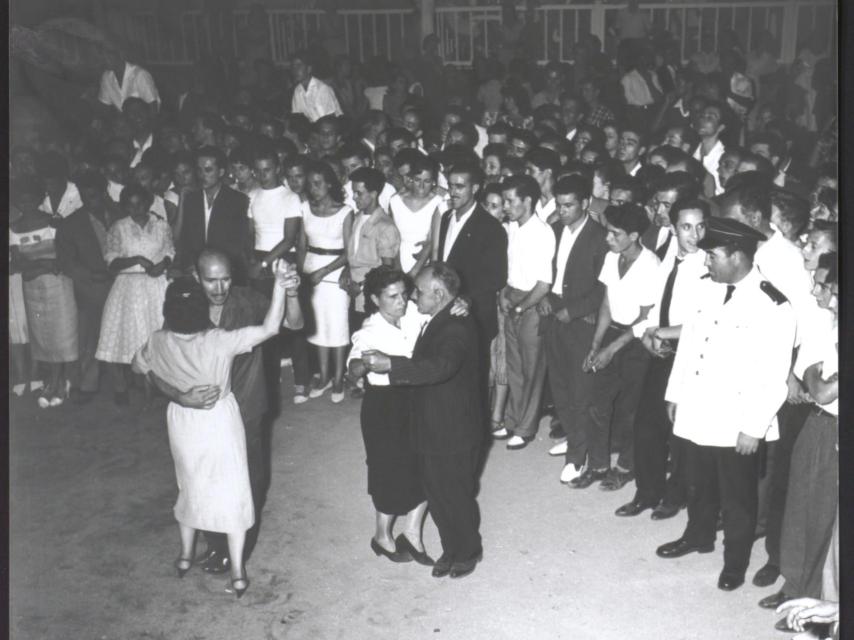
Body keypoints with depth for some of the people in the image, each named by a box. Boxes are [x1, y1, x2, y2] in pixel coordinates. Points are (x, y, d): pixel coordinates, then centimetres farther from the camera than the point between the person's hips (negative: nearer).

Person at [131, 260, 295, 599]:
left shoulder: (157, 343, -16)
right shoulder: (220, 342, -26)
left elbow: (138, 367, 5)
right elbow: (270, 328, -27)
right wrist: (280, 285, -30)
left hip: (182, 424, 3)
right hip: (221, 423, -3)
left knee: (190, 486, 25)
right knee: (232, 493, 12)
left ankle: (186, 555, 41)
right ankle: (237, 572, 19)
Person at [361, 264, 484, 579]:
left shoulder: (457, 328, -26)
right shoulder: (437, 321, 4)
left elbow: (440, 366, -44)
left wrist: (390, 365, -50)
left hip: (453, 433, -8)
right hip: (432, 429, 8)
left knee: (455, 495, 11)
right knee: (436, 491, 19)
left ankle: (468, 551, 34)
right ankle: (451, 549, 38)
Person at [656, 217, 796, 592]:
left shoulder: (771, 306, -18)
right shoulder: (708, 288, 2)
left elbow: (773, 378, -17)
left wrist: (754, 428, -16)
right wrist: (675, 394, 12)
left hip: (734, 423, -6)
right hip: (695, 414, 6)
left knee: (737, 498, 14)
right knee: (699, 484, 24)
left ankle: (735, 560, 33)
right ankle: (698, 536, 46)